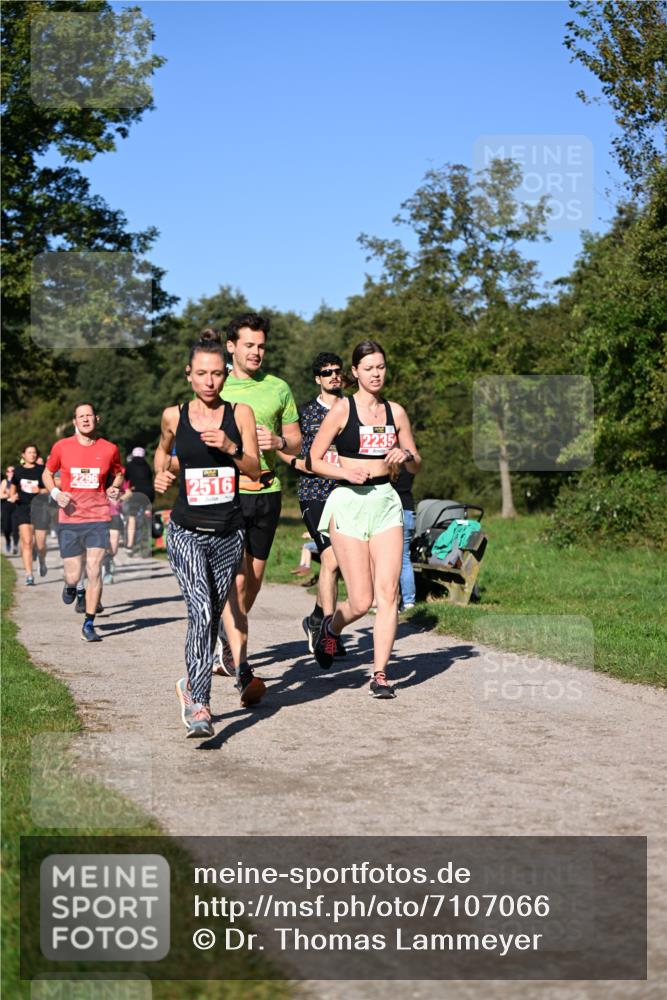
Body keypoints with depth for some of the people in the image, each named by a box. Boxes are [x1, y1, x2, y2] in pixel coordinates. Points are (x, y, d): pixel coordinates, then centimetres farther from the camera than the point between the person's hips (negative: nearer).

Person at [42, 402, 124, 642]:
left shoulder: (109, 449, 2)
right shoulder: (62, 447, 0)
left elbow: (118, 472, 20)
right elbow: (47, 473, 13)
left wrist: (114, 488, -2)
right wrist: (55, 493, -5)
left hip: (98, 518, 0)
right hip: (69, 519, 0)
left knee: (94, 571, -9)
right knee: (73, 575, 2)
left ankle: (89, 624, 3)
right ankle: (70, 585, 42)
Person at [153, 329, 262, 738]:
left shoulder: (240, 414, 1)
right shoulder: (174, 416, 2)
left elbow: (255, 471, -3)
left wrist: (230, 447, -19)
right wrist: (161, 473, 6)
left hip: (230, 533, 2)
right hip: (187, 532, -2)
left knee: (214, 612, 14)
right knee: (201, 609, -20)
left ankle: (193, 682, 40)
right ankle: (199, 705, -22)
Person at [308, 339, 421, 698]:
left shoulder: (395, 411, 10)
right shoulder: (342, 408, -1)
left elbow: (416, 466, 17)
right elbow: (314, 460, 1)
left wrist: (406, 456, -5)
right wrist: (345, 472, -16)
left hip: (386, 501, 4)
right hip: (349, 503, -3)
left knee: (388, 593, -7)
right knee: (361, 602, -6)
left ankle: (379, 674, 0)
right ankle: (331, 625, 28)